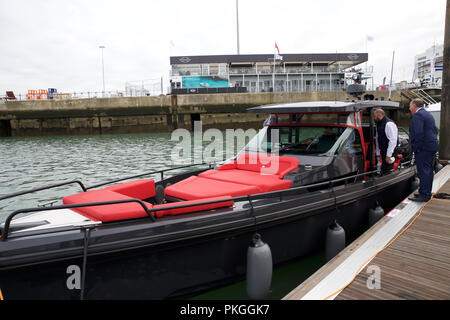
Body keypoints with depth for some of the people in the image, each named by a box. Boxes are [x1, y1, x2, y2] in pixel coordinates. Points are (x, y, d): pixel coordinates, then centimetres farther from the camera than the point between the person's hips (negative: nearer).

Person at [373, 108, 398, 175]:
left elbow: (393, 141, -22)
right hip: (383, 151, 9)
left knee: (387, 172, -10)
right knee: (383, 171, 11)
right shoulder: (379, 124, 13)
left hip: (389, 153, -9)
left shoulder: (389, 124, -17)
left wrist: (388, 155, -23)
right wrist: (378, 153, 17)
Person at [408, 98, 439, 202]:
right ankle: (427, 193, 24)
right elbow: (435, 130, 23)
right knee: (428, 171, 15)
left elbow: (418, 133, -22)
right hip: (432, 147, 10)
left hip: (424, 148, -10)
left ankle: (424, 195, -4)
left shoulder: (417, 115, -13)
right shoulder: (428, 114, 20)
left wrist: (416, 148, -17)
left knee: (423, 172, -7)